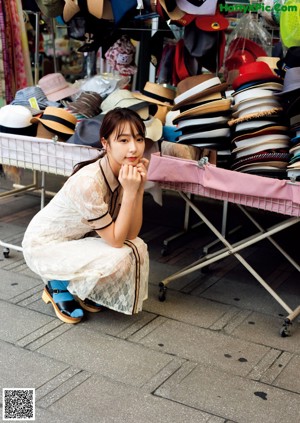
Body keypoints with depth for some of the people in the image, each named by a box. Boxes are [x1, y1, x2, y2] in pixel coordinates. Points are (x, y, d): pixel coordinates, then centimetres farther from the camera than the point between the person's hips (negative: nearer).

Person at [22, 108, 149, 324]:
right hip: (44, 245, -7)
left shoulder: (126, 171, -12)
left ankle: (82, 290, 11)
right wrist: (130, 191, -34)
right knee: (118, 259, -26)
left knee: (137, 247, -12)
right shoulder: (88, 183, -34)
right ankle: (57, 285, 2)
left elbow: (131, 234, -13)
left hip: (77, 240, 7)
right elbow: (115, 240, -27)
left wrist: (139, 187, -23)